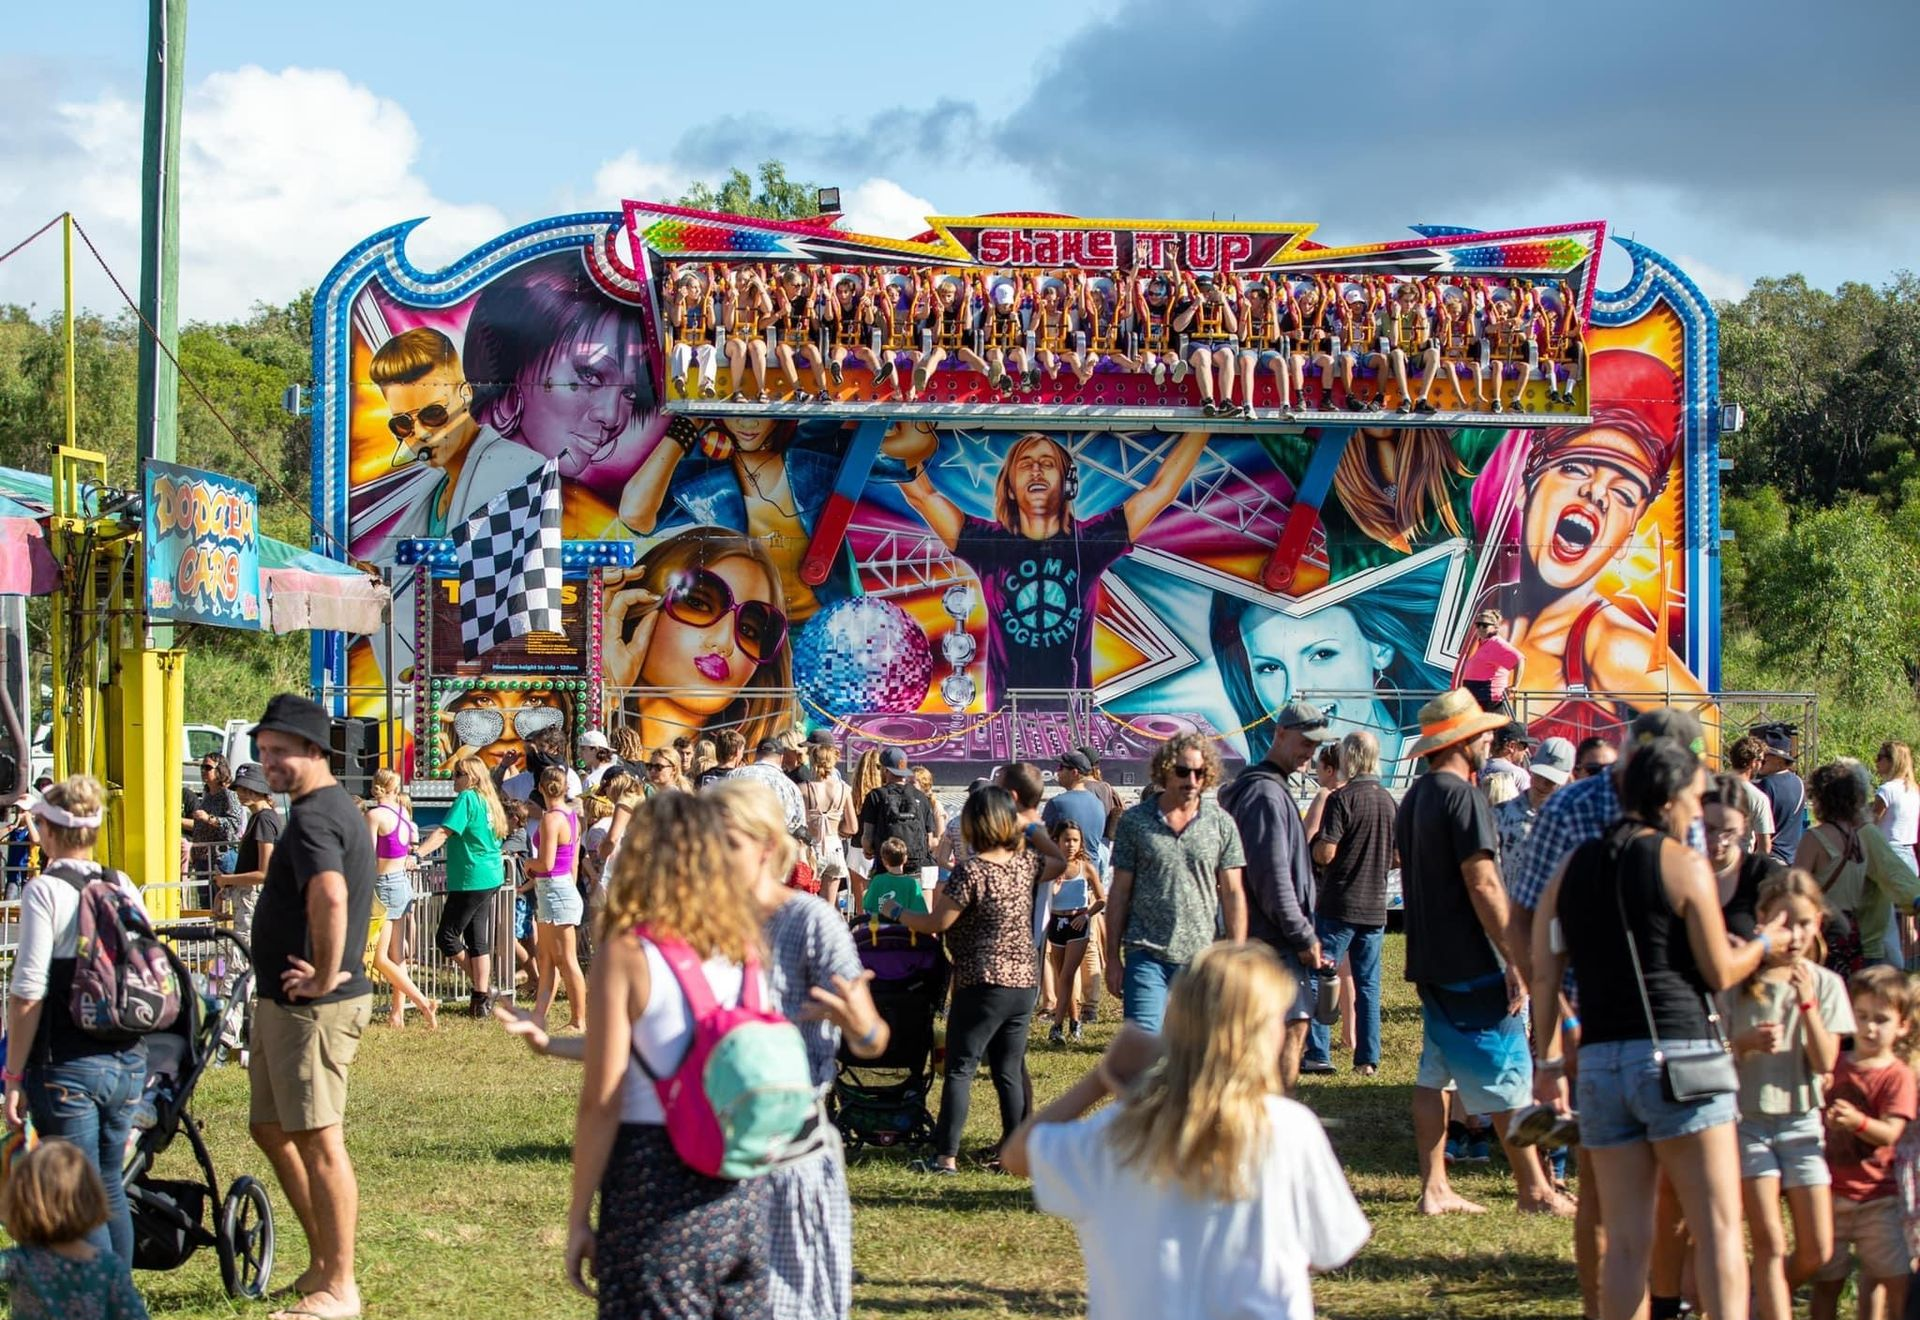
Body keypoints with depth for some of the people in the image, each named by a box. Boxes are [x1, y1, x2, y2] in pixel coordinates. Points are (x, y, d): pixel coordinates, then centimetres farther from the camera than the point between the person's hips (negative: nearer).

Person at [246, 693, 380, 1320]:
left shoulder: (312, 817, -17)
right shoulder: (341, 808, 16)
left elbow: (330, 897, -35)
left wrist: (323, 980, -24)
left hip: (311, 1006, -11)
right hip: (286, 1003, 11)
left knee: (317, 1140, -5)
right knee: (272, 1130, 18)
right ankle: (323, 1263, 26)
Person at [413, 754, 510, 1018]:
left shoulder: (467, 799, -12)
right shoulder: (489, 801, 14)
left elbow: (444, 832, -22)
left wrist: (418, 853, -29)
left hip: (471, 881, -9)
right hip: (491, 879, 9)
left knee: (446, 937, -2)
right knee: (478, 940, 11)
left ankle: (482, 987, 3)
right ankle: (483, 996, 10)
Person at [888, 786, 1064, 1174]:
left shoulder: (971, 871, -16)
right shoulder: (1026, 861, 4)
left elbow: (937, 923, -12)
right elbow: (1061, 862, 25)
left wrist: (896, 912, 3)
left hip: (984, 985, -7)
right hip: (1025, 982, 7)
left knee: (959, 1069, -1)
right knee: (1008, 1071, 14)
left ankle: (946, 1156, -3)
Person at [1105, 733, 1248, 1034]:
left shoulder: (1221, 824, 5)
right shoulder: (1134, 821, 3)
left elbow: (1233, 893, 6)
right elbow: (1119, 892, 6)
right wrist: (1112, 957, 3)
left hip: (1202, 958, 1)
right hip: (1146, 955, -1)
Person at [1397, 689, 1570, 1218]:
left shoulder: (1413, 798, 13)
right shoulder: (1463, 796, -16)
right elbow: (1482, 883, -21)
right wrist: (1515, 959, -18)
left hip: (1430, 959, 9)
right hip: (1473, 963, -9)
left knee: (1435, 1074, 9)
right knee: (1507, 1076, -1)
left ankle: (1435, 1188, 10)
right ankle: (1534, 1189, 6)